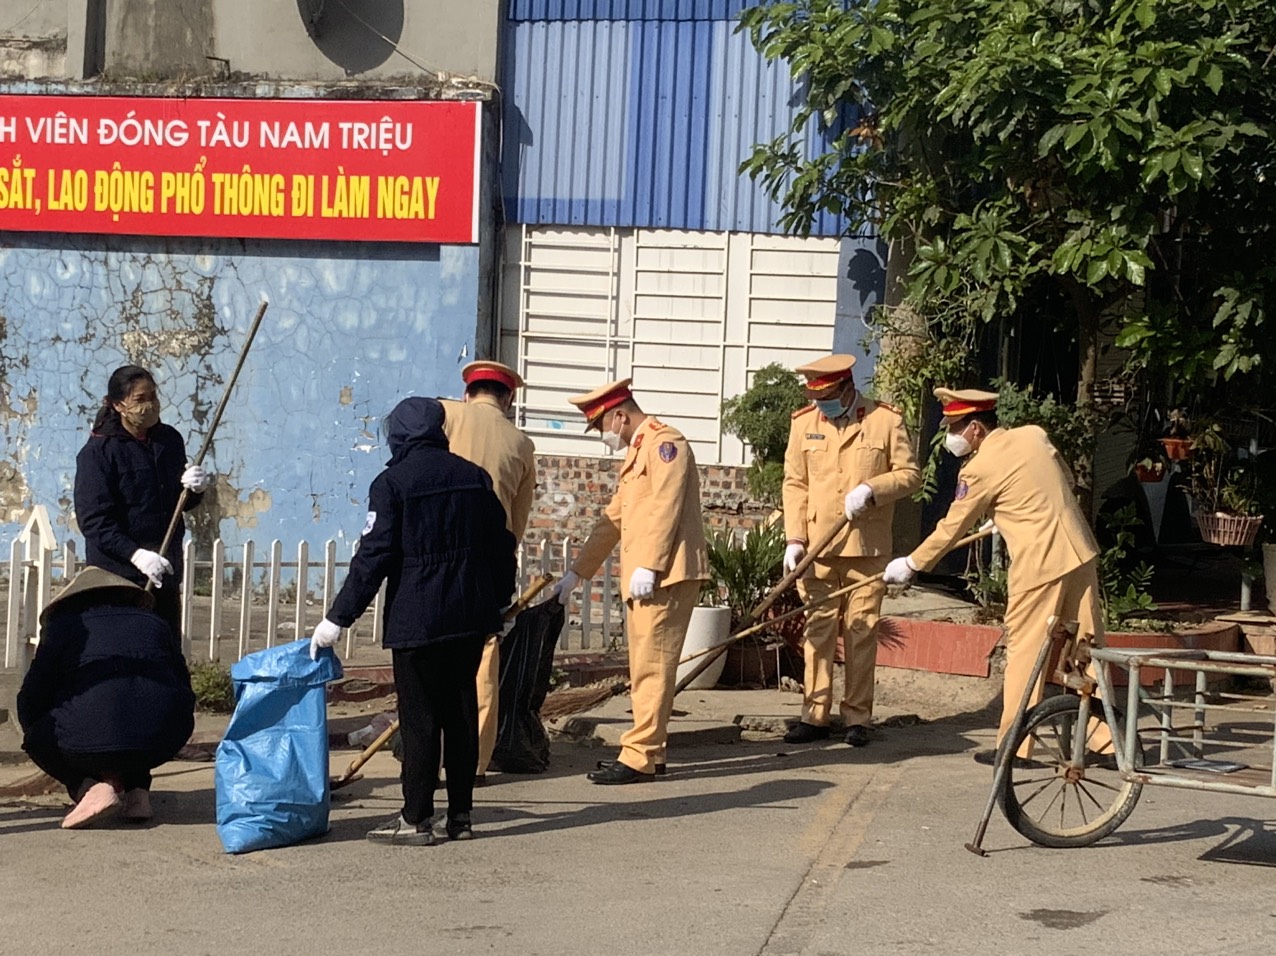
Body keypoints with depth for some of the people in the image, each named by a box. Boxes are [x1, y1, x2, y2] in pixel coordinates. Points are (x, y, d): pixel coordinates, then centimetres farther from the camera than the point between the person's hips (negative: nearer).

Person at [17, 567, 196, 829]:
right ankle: (137, 791, 14)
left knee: (36, 739, 26)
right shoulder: (154, 623, 26)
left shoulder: (62, 626, 17)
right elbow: (184, 687, 27)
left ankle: (90, 786, 0)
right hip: (164, 743, 4)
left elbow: (30, 700, 14)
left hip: (94, 741, -4)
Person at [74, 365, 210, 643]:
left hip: (165, 570, 6)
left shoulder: (170, 440, 9)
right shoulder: (98, 451, -9)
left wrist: (195, 489, -5)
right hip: (117, 573, -6)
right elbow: (93, 520, -15)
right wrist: (135, 555, -28)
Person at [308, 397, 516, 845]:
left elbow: (373, 556, -12)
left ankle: (416, 819, 4)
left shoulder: (393, 481, -8)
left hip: (417, 619, -5)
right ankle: (461, 815, 17)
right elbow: (501, 545, 12)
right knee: (462, 712, 12)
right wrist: (498, 604, 24)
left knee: (419, 717, 1)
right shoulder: (475, 476, 8)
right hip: (472, 615, 5)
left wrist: (338, 617, -8)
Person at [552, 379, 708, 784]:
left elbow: (665, 506, -18)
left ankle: (639, 758, -10)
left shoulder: (663, 442, -7)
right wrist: (576, 573, 25)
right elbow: (612, 520, 26)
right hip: (640, 577, 10)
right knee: (645, 667, 11)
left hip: (664, 574, -10)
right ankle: (648, 751, 16)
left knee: (651, 666, -10)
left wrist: (648, 567, -24)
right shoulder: (635, 452, 24)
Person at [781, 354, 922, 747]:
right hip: (818, 546, 2)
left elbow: (910, 474, 2)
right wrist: (794, 538, -1)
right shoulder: (803, 422, 6)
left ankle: (857, 718, 10)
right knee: (819, 629, 4)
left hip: (868, 548, -2)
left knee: (861, 632, 3)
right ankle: (815, 715, 9)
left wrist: (871, 489, -15)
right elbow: (795, 484, 8)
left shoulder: (886, 420, -1)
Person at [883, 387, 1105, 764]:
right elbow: (1067, 479, 19)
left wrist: (911, 565, 10)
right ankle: (1105, 737, 17)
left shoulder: (979, 470, -10)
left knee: (1024, 650, 3)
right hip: (1080, 553, 7)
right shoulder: (1034, 434, 7)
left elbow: (951, 528, -2)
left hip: (1039, 565, -7)